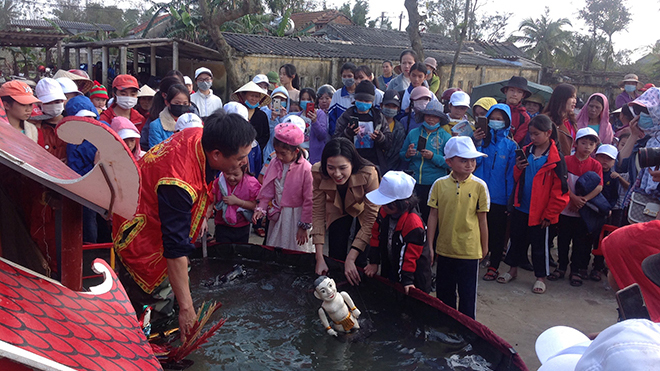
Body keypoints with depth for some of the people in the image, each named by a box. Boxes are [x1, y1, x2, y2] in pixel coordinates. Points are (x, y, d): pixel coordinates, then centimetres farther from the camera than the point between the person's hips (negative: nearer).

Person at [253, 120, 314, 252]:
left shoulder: (306, 169, -20)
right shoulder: (275, 163, -4)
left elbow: (309, 200, -13)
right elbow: (267, 190, 6)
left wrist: (304, 226, -9)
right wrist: (261, 208, -6)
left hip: (296, 216, -5)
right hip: (277, 215, 5)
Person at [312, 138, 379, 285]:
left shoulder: (368, 174, -39)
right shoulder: (318, 173, -32)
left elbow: (370, 219, -34)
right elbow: (318, 213, -25)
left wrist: (351, 258, -37)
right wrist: (319, 258, -30)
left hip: (363, 209, -1)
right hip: (337, 210, 2)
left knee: (361, 260, -9)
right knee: (336, 257, -4)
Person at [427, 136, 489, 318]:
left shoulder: (479, 186, -7)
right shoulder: (439, 184, -4)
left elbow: (482, 219, 0)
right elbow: (433, 216, 1)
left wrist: (484, 248, 6)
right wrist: (428, 246, 3)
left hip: (469, 250, -2)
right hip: (444, 249, 2)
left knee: (467, 294, 8)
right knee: (444, 293, 16)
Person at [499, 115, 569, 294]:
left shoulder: (556, 158, -11)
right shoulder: (526, 151, 5)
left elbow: (559, 190, -10)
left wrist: (550, 214, -10)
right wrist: (518, 169, -9)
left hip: (540, 211, -5)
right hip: (520, 207, 5)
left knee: (539, 244, 7)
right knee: (517, 238, 16)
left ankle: (541, 277, 22)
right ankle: (513, 269, 33)